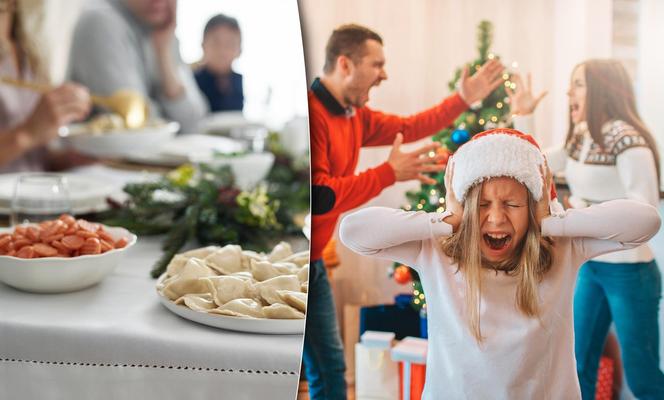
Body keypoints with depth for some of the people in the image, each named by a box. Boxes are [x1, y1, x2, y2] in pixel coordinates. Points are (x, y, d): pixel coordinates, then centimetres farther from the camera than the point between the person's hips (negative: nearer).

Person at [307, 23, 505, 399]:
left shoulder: (354, 114, 9)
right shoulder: (309, 114, -23)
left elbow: (408, 127, 23)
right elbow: (318, 198, -29)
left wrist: (464, 99, 18)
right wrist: (389, 173, -21)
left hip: (313, 262, 10)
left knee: (330, 369, 14)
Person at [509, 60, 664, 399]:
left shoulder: (627, 140, -17)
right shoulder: (581, 139, 8)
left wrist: (584, 212, -19)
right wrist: (522, 116, 7)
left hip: (629, 271, -8)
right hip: (589, 266, 8)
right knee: (579, 366, 13)